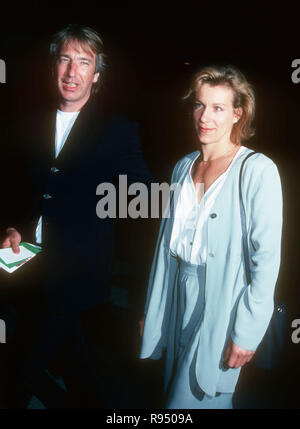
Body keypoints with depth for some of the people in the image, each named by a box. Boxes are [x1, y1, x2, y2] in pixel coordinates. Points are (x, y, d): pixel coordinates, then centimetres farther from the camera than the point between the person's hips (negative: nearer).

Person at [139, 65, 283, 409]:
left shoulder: (258, 171, -13)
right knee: (174, 389, 19)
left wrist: (247, 331, -14)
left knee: (199, 397, 1)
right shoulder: (184, 166, 7)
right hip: (179, 297, 6)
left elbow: (267, 259, -13)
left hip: (222, 303, -6)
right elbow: (169, 241, 10)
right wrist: (151, 310, 12)